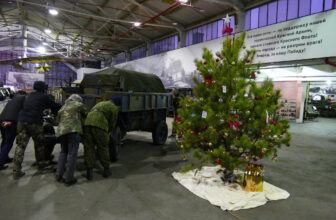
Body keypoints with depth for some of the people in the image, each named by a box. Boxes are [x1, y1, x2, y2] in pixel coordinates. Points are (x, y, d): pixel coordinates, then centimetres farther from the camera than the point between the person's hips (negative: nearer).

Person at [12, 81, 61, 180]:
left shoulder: (29, 96, 23)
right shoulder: (43, 96, 2)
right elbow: (54, 106, 8)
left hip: (22, 121, 6)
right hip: (35, 123, -5)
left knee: (20, 145, 3)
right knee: (39, 144, 14)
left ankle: (16, 171, -1)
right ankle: (40, 163, 28)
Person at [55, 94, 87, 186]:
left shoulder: (62, 108, 31)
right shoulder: (78, 105, 14)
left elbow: (57, 119, 29)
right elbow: (85, 114, 22)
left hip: (61, 130, 7)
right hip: (73, 129, -6)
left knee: (63, 152, 20)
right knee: (72, 153, -5)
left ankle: (59, 175, 13)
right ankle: (69, 178, -5)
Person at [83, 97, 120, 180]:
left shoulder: (101, 103, 36)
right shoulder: (114, 108, 15)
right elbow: (112, 123, 16)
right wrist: (106, 132, 34)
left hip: (88, 123, 5)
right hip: (99, 126, -5)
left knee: (89, 148, 10)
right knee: (103, 148, 10)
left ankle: (89, 172, 7)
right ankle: (106, 170, 21)